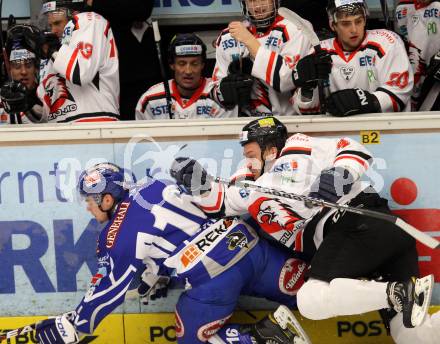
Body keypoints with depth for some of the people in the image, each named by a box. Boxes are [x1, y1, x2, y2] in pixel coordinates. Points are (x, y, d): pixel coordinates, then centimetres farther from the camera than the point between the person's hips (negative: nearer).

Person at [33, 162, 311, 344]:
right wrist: (157, 276, 37)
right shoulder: (155, 186, 15)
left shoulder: (118, 238, -3)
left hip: (215, 279, -7)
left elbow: (108, 290, 4)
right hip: (246, 240, 7)